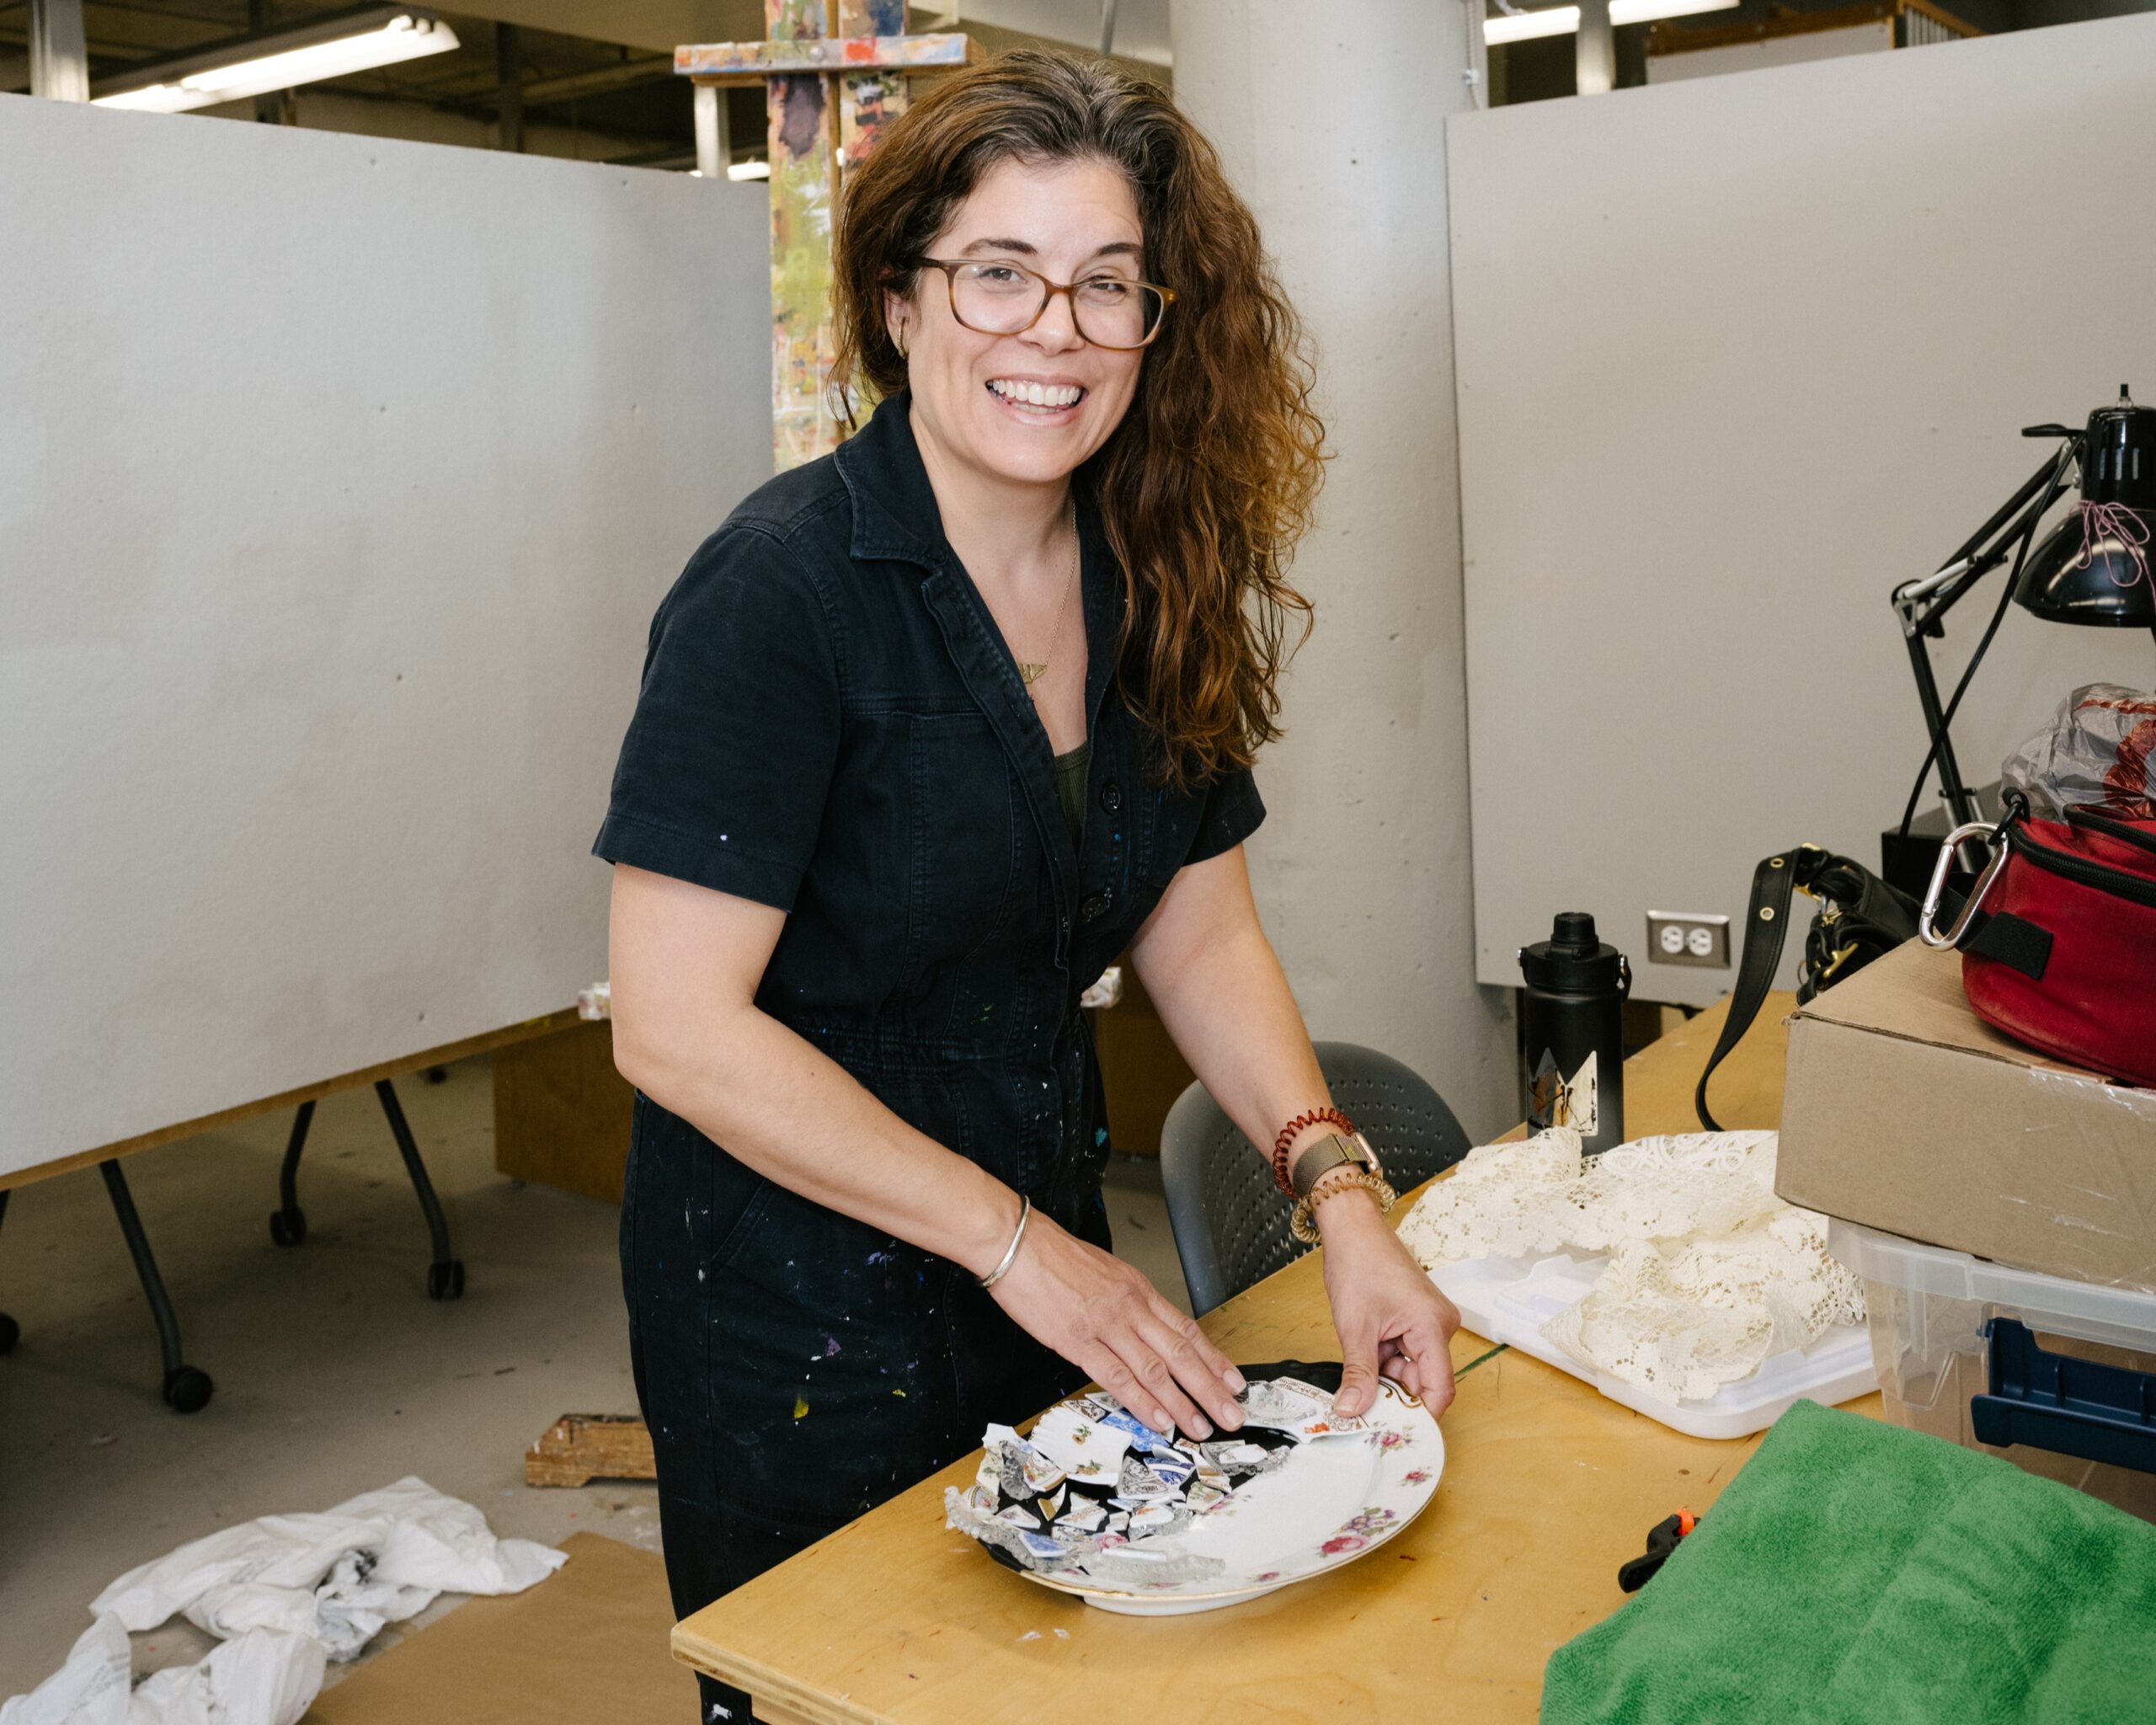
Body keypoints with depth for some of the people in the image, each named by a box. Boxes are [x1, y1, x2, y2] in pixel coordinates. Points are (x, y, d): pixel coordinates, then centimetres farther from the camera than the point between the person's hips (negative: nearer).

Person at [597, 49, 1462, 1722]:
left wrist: (1340, 1189, -10)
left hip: (1048, 1261, 7)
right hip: (802, 1317, -6)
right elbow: (679, 1030, -24)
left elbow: (1201, 929, 4)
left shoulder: (1152, 584, -2)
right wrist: (1015, 1240, -21)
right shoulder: (784, 585, -21)